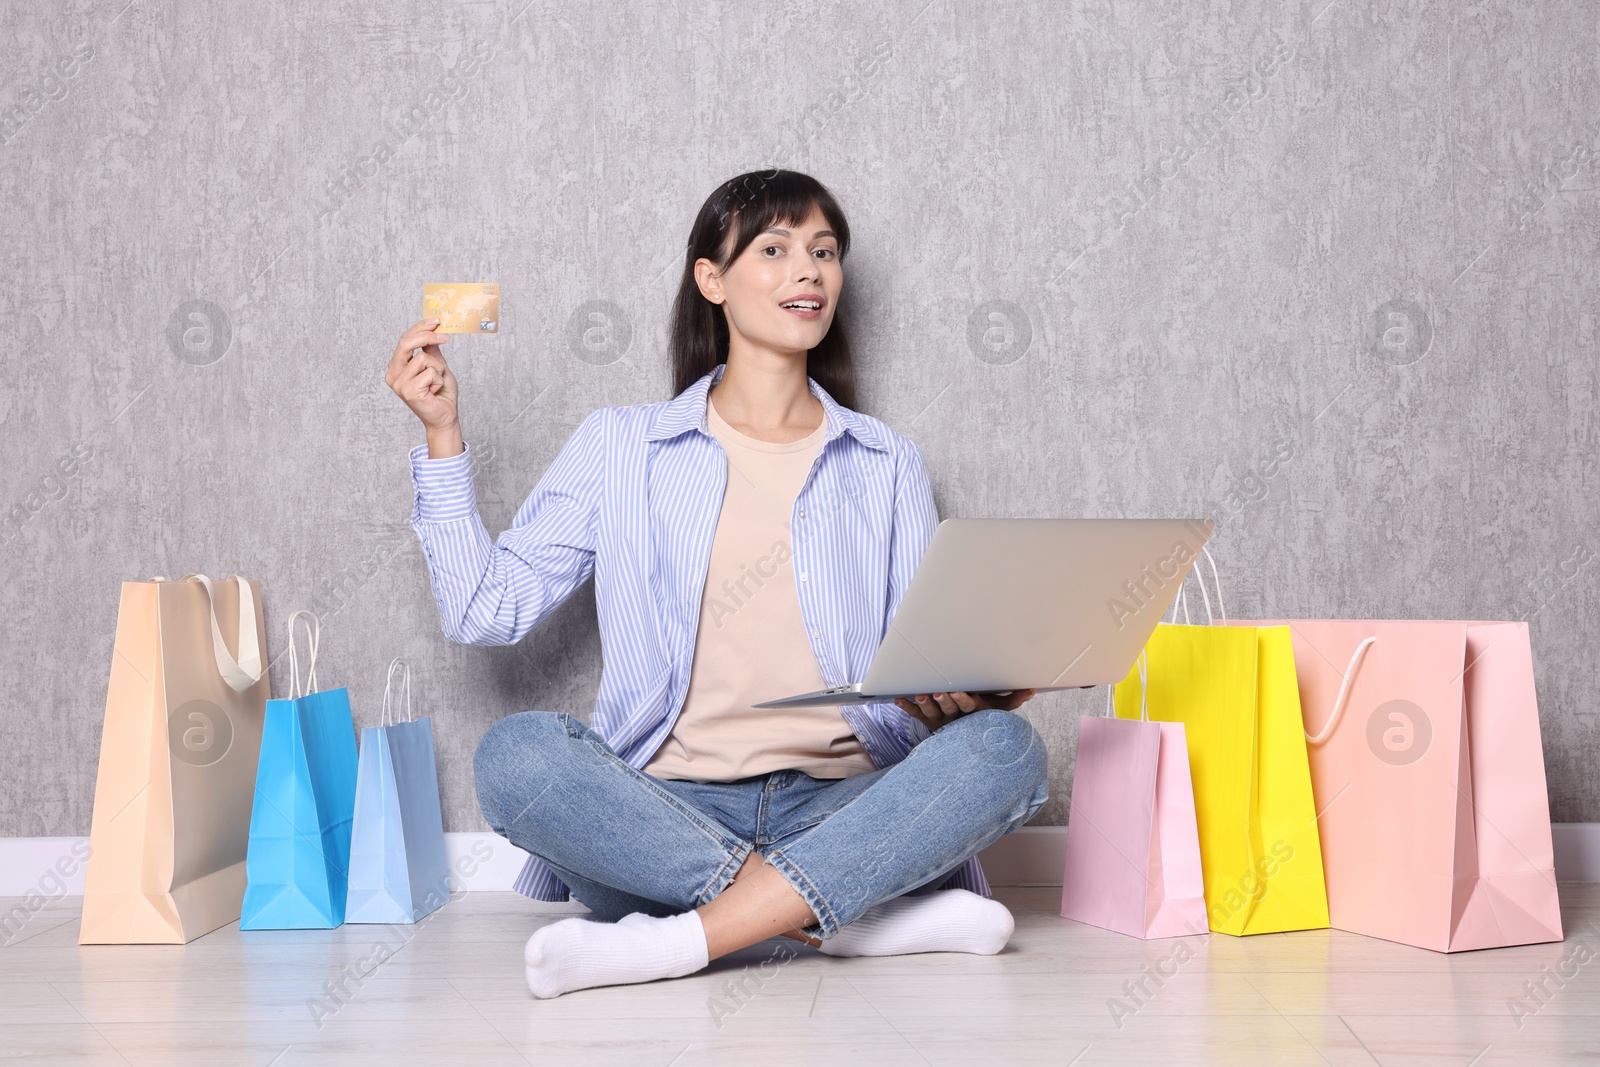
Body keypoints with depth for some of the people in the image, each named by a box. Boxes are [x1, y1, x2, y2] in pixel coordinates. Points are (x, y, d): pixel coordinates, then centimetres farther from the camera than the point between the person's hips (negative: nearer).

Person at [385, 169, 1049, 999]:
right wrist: (442, 437, 1)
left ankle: (679, 940, -34)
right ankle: (870, 919, -29)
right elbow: (487, 610, 7)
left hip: (840, 808, 1)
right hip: (661, 811, -1)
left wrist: (964, 690, -14)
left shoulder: (886, 465, 16)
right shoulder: (621, 448, 12)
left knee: (1005, 747, -28)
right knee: (516, 753, -31)